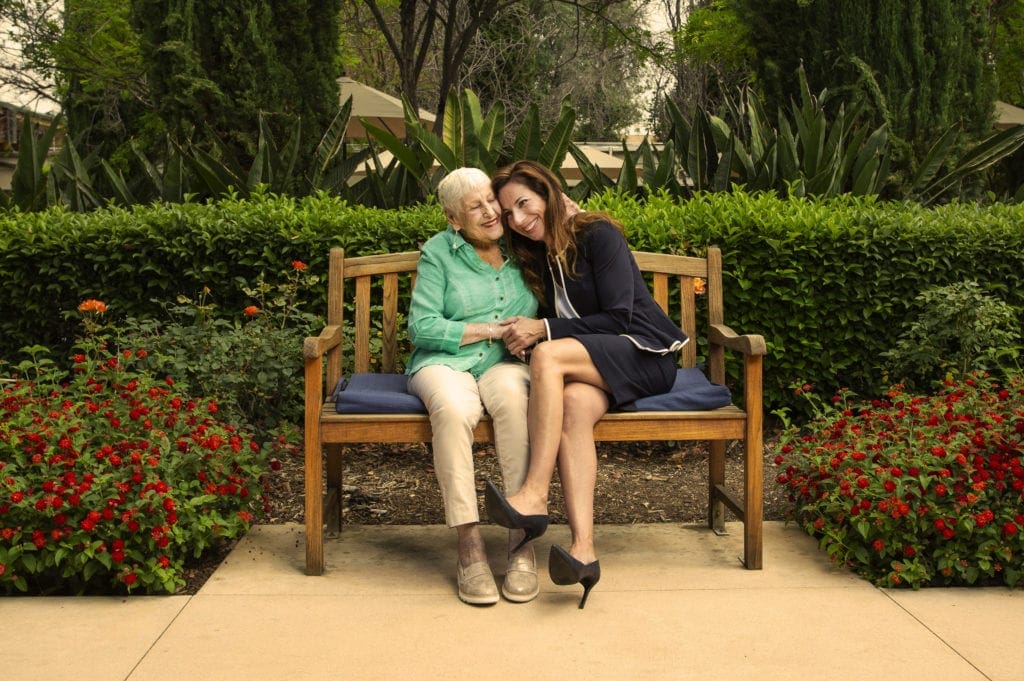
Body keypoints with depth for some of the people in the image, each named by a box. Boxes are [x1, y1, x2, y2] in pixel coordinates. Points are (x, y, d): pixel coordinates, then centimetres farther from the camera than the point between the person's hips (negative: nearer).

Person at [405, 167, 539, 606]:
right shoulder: (438, 253, 3)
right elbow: (422, 327, -4)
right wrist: (491, 329, -10)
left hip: (505, 363, 1)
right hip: (444, 361, -1)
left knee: (513, 398, -37)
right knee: (454, 408, -38)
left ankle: (521, 540, -36)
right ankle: (469, 544, -34)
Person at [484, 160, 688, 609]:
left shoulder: (597, 235, -8)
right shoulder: (534, 256, 14)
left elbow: (618, 318, -15)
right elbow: (562, 323, 14)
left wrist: (542, 331, -18)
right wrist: (522, 335, -9)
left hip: (644, 355, -5)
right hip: (593, 367, 5)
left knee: (549, 354, -32)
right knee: (573, 404, -32)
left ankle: (534, 499, -37)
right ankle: (584, 550, -45)